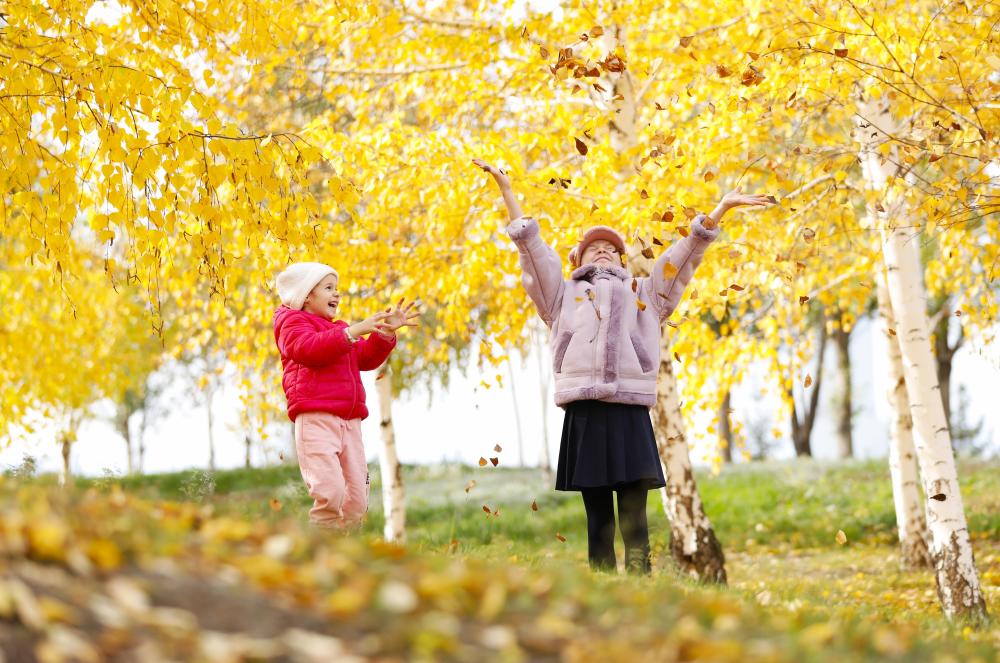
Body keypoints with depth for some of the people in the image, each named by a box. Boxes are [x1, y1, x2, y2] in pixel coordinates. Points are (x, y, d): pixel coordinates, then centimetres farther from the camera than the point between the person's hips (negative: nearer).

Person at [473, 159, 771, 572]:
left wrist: (720, 209, 15)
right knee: (598, 519, 0)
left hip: (631, 416, 0)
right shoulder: (564, 294, 23)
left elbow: (685, 254, 21)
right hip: (584, 415, 0)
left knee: (634, 519, -6)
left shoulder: (643, 294, 25)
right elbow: (531, 245, 19)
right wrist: (507, 190, 15)